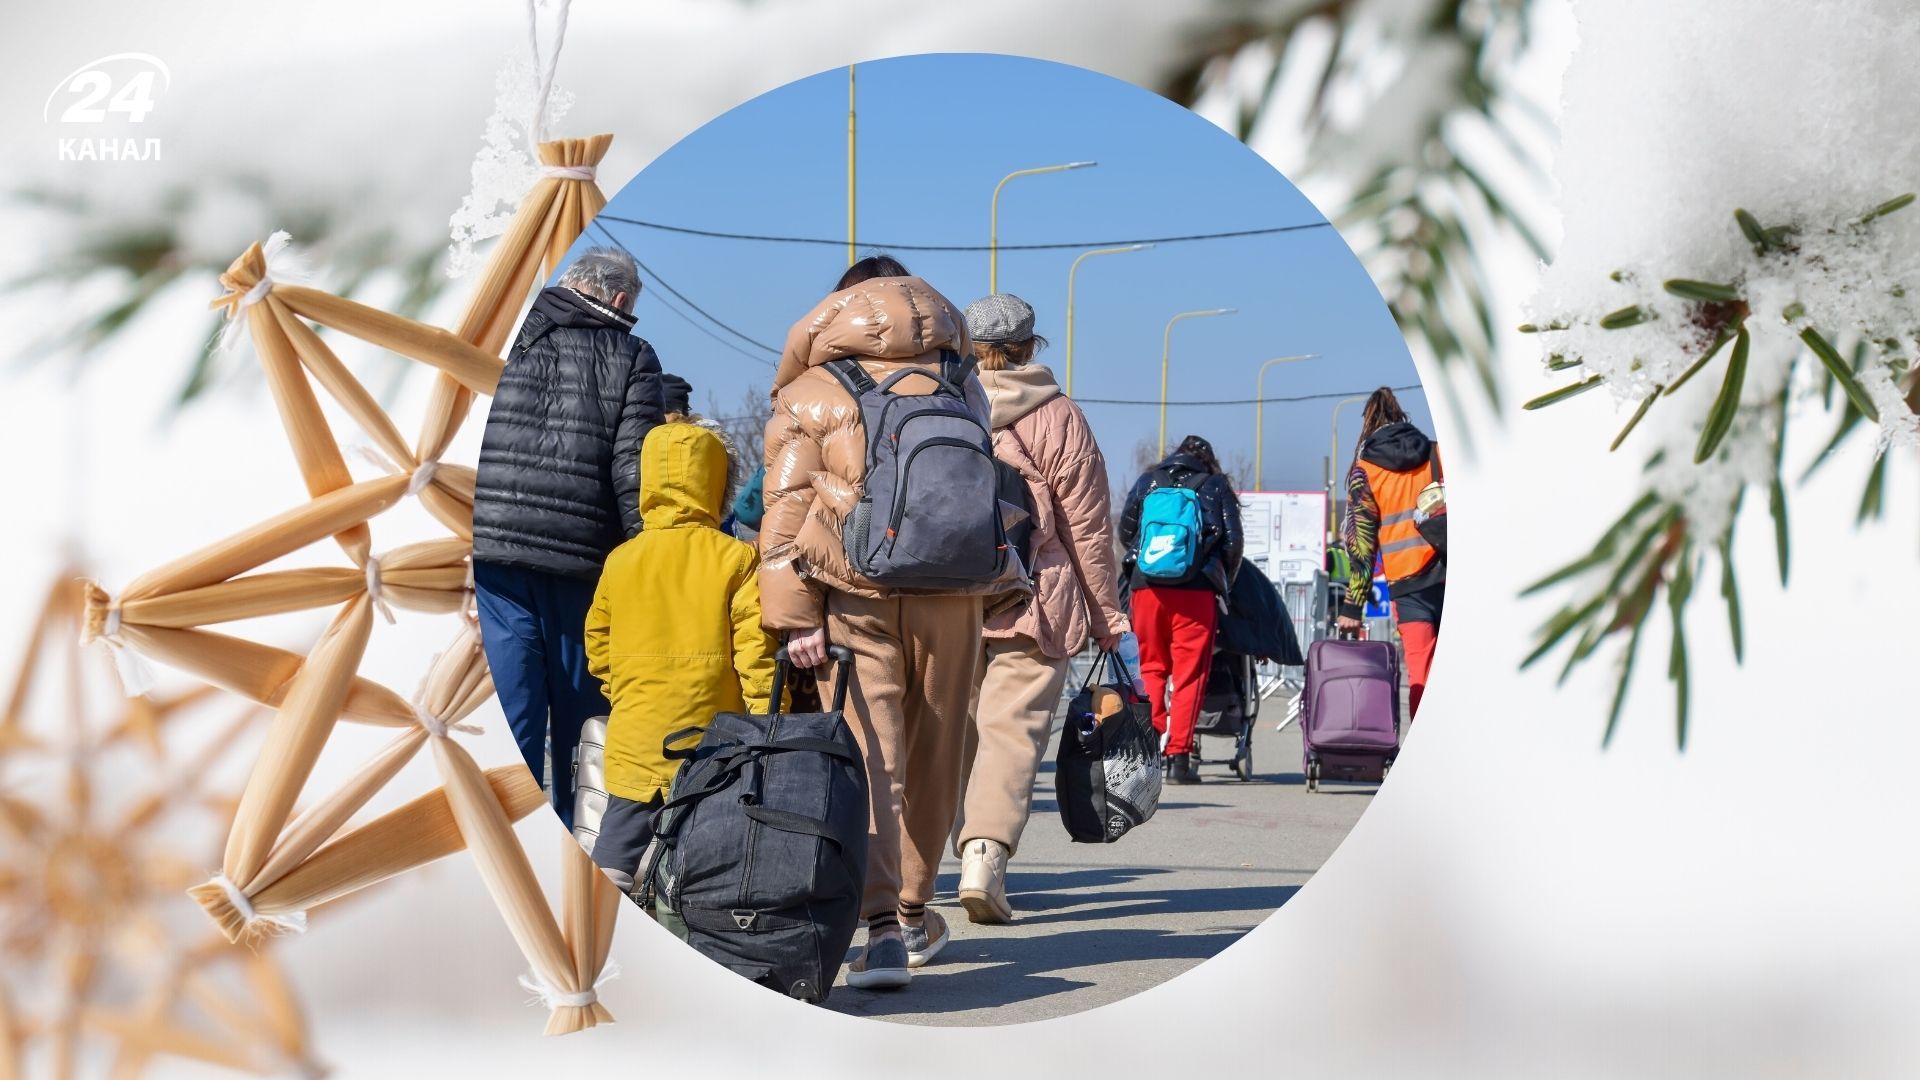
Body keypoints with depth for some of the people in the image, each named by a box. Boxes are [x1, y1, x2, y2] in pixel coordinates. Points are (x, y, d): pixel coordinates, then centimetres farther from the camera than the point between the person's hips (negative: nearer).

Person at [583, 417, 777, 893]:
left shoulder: (620, 561, 6)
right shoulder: (736, 559, -5)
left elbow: (598, 649, 14)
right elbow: (757, 654, -8)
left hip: (634, 742, 3)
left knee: (619, 846, 8)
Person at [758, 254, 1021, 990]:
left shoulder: (809, 395, 7)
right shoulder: (961, 385, 15)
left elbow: (787, 508, -1)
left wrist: (794, 617, -4)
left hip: (854, 593, -2)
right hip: (950, 591, 3)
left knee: (869, 760, -6)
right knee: (932, 757, 14)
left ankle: (883, 923, -19)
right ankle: (913, 912, 26)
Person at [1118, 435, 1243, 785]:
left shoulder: (1146, 482, 16)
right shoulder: (1216, 486, 11)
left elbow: (1124, 532, 19)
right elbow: (1233, 541, 6)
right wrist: (1225, 585, 18)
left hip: (1146, 585, 2)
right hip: (1197, 589, -2)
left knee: (1150, 667, 9)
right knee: (1190, 671, -1)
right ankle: (1178, 754, -7)